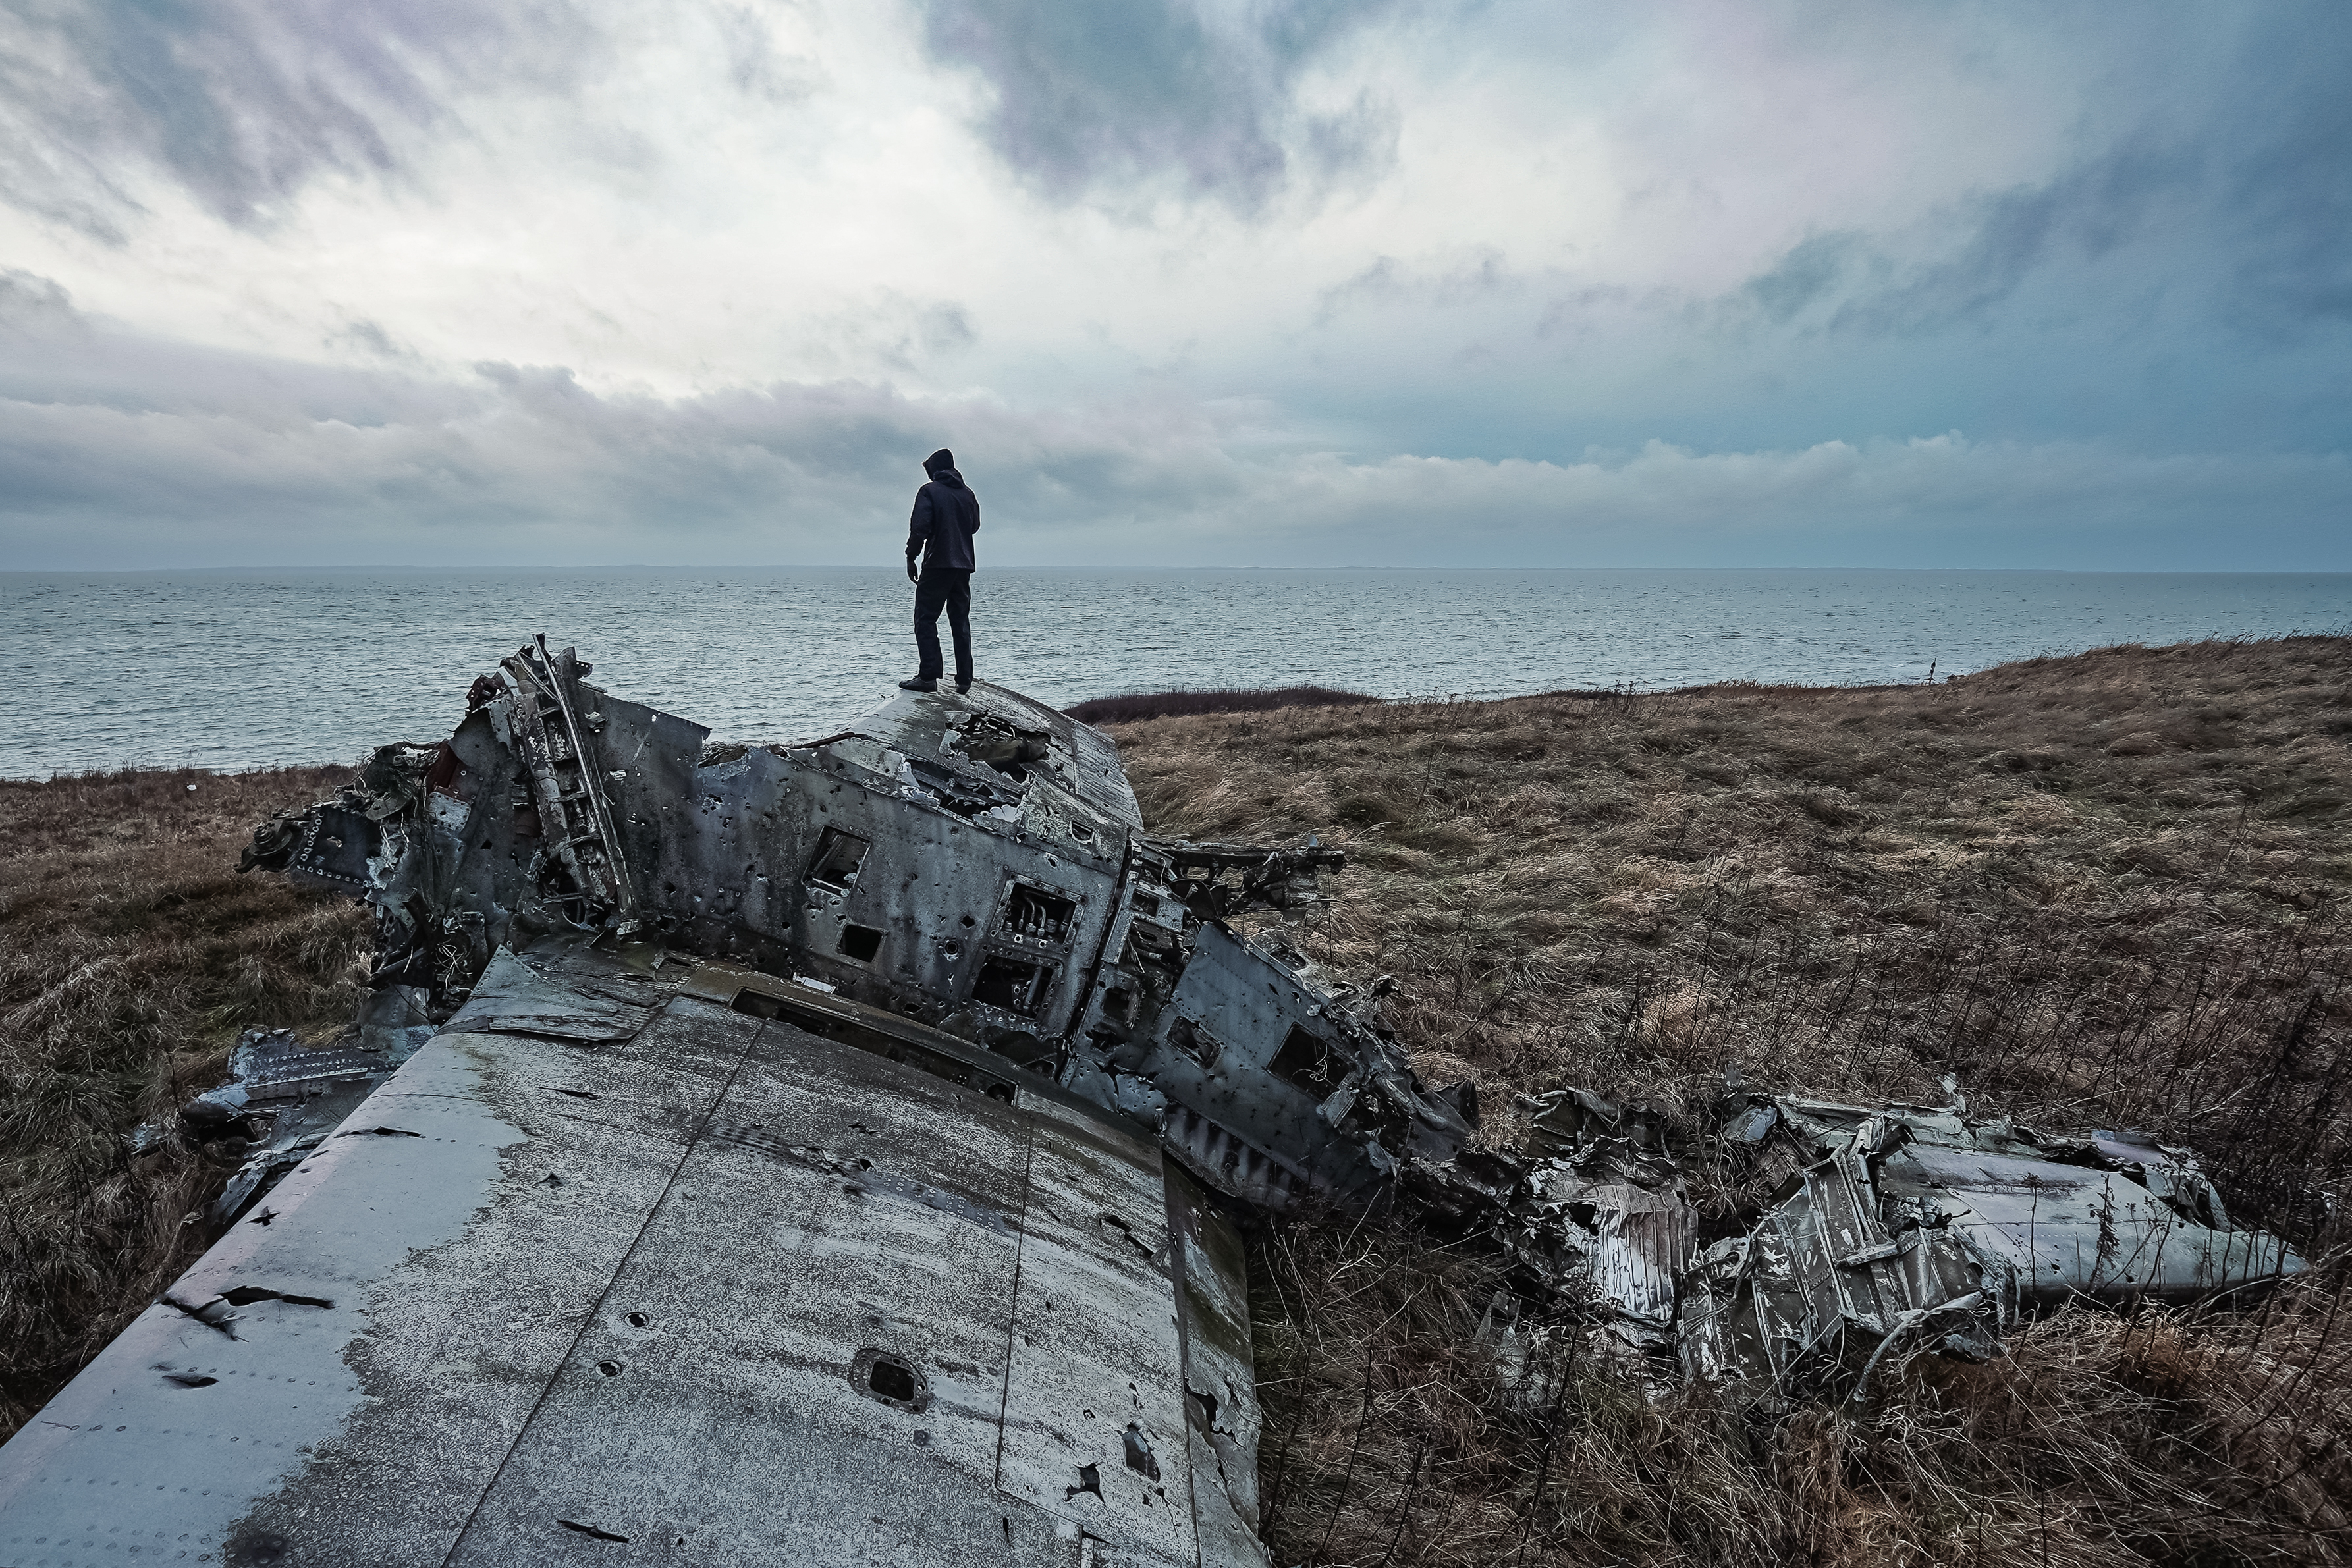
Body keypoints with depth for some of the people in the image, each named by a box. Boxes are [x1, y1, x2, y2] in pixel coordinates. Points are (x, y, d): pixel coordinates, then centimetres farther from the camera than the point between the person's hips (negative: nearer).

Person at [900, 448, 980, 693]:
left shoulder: (929, 491, -5)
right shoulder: (968, 494, 12)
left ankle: (928, 676, -12)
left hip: (937, 564, -6)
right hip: (964, 565, 6)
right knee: (961, 622, 11)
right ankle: (964, 679, 9)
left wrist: (911, 558, -7)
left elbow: (920, 527, -14)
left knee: (925, 619, -3)